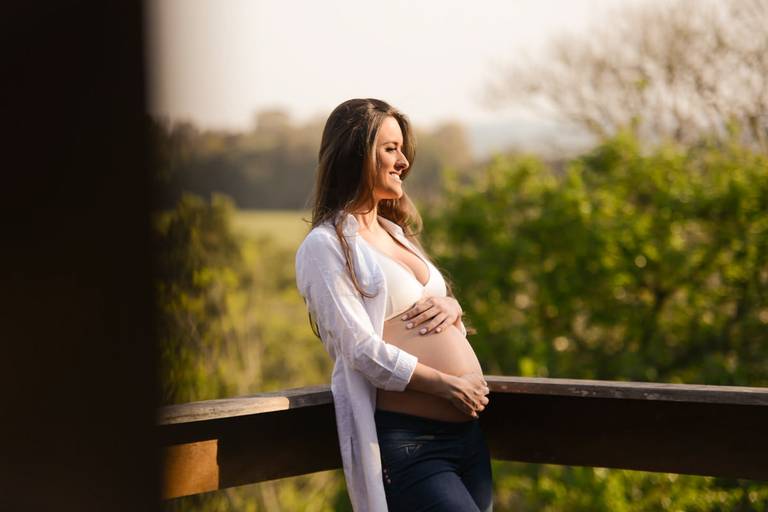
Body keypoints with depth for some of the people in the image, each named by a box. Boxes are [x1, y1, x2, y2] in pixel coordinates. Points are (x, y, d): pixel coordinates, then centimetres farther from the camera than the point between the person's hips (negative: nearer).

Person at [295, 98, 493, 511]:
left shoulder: (396, 232, 19)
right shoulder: (326, 245, -6)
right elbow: (361, 349, -14)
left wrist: (451, 306, 1)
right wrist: (447, 384, -15)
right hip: (403, 441, -8)